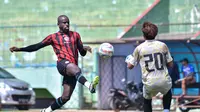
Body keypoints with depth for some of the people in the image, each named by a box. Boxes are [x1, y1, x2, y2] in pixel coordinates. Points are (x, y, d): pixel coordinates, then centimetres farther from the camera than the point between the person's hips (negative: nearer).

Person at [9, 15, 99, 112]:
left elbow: (82, 53, 22)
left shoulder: (75, 35, 23)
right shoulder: (53, 37, 14)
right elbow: (36, 47, 12)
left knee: (66, 97, -5)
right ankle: (89, 86, -64)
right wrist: (19, 49, 3)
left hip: (72, 69, 4)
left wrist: (85, 49, -2)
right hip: (62, 64, -4)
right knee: (75, 69, -41)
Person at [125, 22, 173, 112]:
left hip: (149, 83, -1)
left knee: (147, 101, 26)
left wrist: (128, 60, 29)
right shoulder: (163, 45, 1)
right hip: (164, 82, 1)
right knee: (167, 92, 36)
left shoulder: (139, 48, -1)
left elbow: (130, 66, 7)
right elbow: (170, 64, 5)